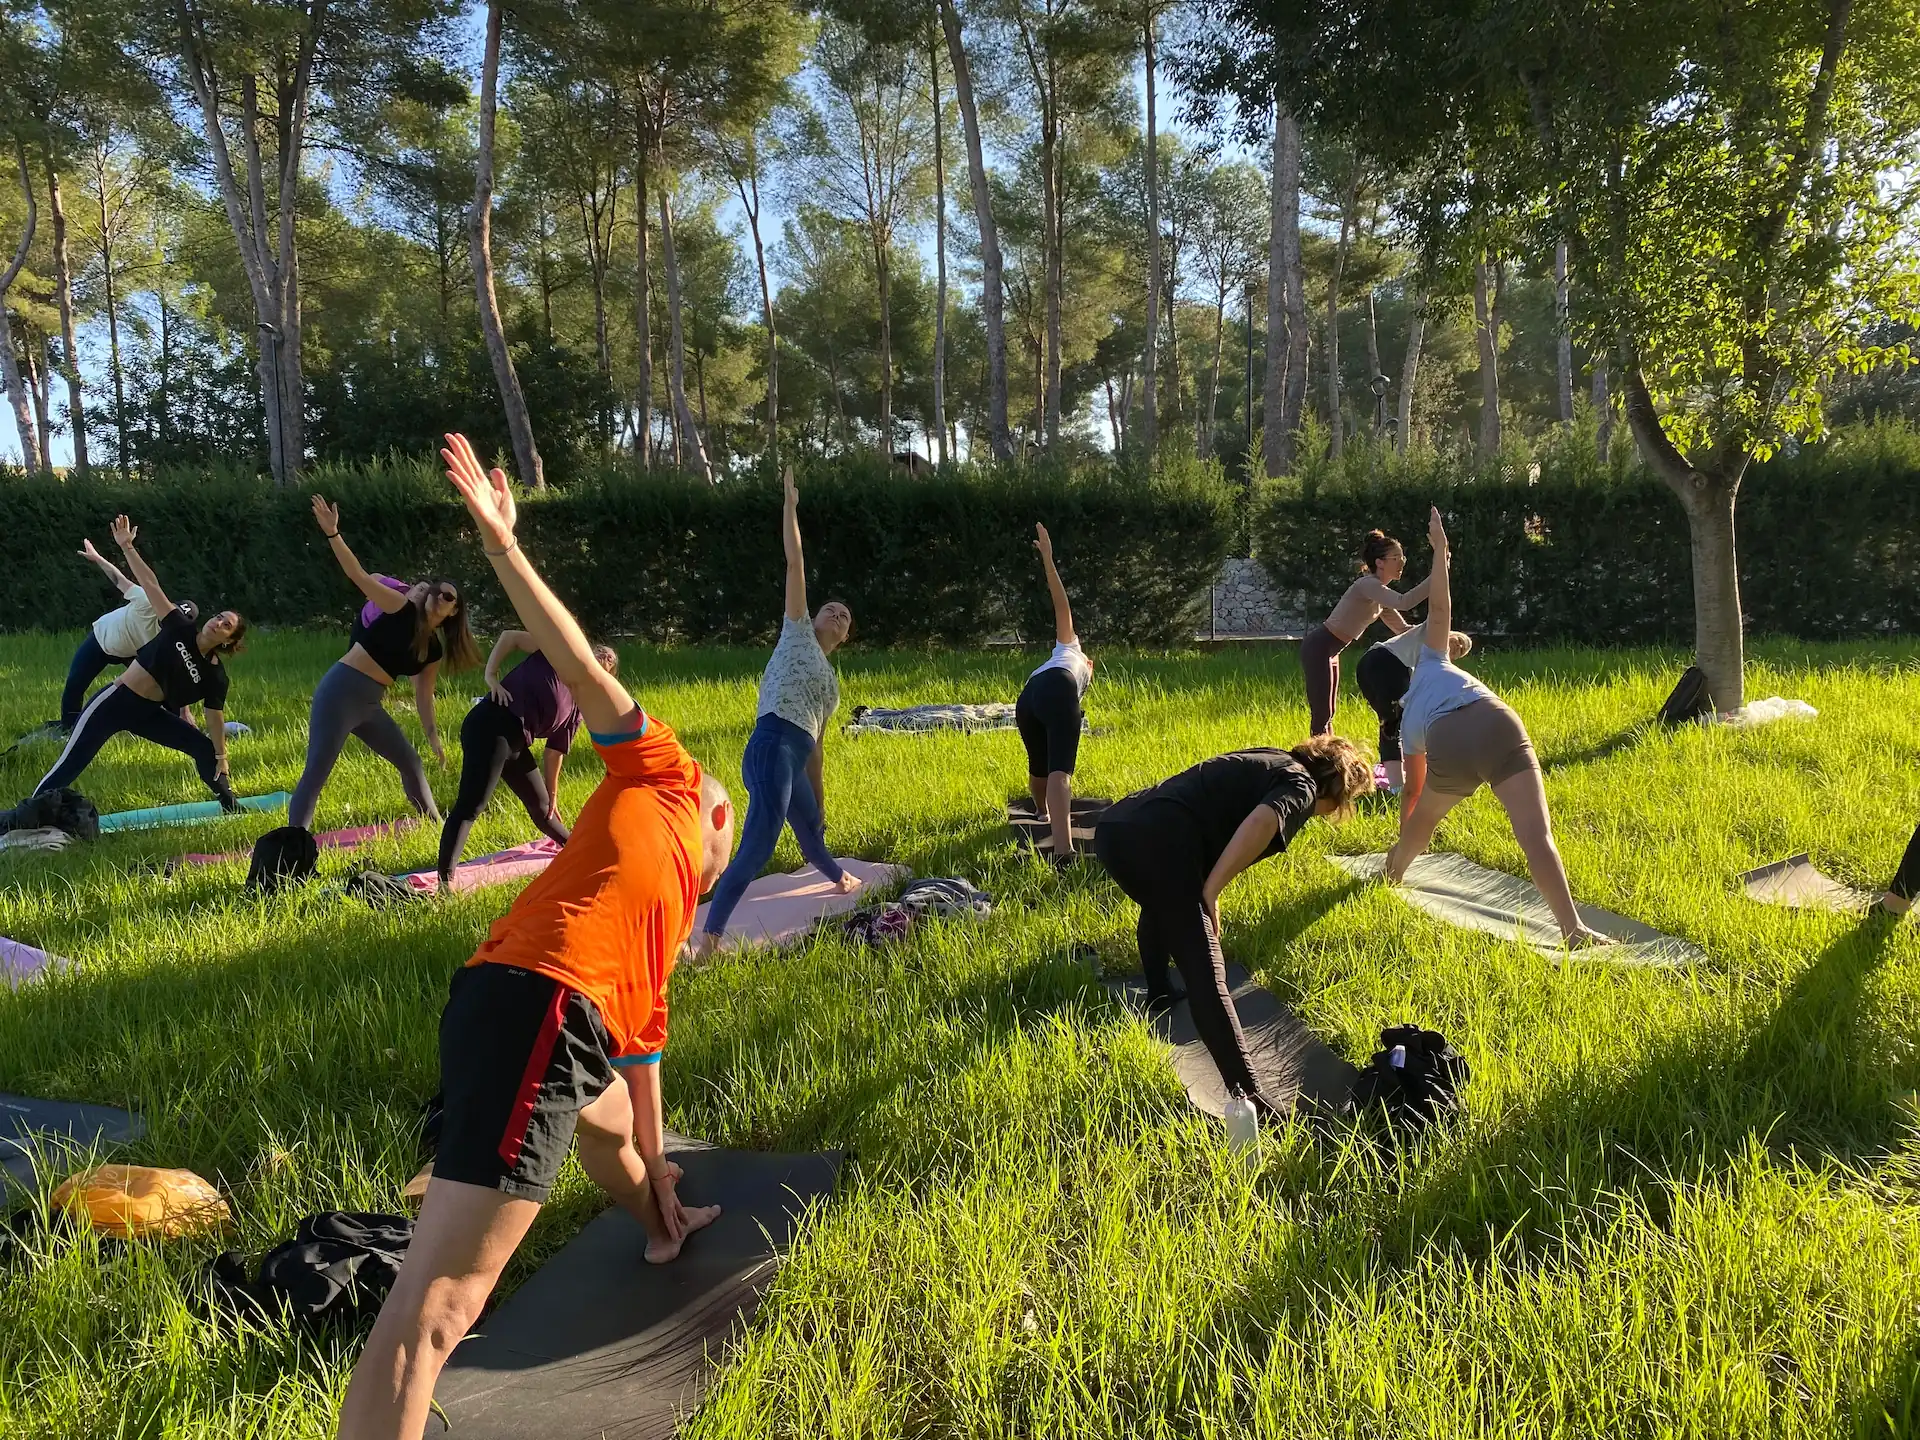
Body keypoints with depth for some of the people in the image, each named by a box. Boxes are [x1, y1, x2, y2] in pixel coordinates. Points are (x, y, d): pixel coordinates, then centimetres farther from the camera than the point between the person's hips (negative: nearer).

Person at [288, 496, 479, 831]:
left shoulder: (435, 649, 10)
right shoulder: (402, 610, -7)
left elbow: (423, 696, 16)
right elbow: (359, 577, -16)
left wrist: (434, 737, 12)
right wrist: (332, 534, -28)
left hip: (370, 706, 8)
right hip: (340, 692, -8)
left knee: (411, 761, 18)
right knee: (317, 772, -12)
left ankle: (435, 824, 35)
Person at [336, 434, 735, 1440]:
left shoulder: (667, 916, 32)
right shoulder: (661, 775, 13)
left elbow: (640, 1029, 34)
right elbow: (583, 670, 4)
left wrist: (657, 1168, 39)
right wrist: (501, 543, -5)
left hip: (565, 1025, 10)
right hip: (532, 1012, -10)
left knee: (610, 1127, 41)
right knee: (436, 1309, -17)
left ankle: (660, 1231, 71)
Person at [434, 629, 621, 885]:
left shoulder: (575, 710, 16)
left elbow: (554, 751, 23)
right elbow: (510, 636, 0)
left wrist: (552, 795, 26)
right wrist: (491, 675, -11)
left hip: (516, 742, 8)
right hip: (490, 727, -8)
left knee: (540, 804, 24)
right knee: (471, 805, -15)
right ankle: (445, 881, -19)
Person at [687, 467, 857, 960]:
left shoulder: (828, 680, 29)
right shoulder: (797, 634, 12)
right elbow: (795, 563, 8)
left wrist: (820, 800, 28)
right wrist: (790, 505, 7)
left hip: (793, 764, 8)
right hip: (771, 751, -8)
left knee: (812, 832, 29)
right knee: (758, 848, -19)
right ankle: (709, 937, -23)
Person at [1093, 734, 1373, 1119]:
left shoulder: (1268, 763, 31)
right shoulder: (1301, 784, 6)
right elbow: (1261, 823, -15)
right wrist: (1209, 892, -13)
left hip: (1114, 827, 9)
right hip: (1157, 842, -9)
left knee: (1160, 904, 39)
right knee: (1206, 974, -9)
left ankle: (1158, 992, 56)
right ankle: (1246, 1096, -11)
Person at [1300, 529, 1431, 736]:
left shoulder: (1380, 593, 12)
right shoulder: (1368, 585, -18)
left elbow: (1402, 629, 18)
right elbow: (1404, 602, -35)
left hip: (1329, 650, 10)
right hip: (1318, 648, -10)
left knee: (1328, 714, 12)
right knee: (1322, 715, -10)